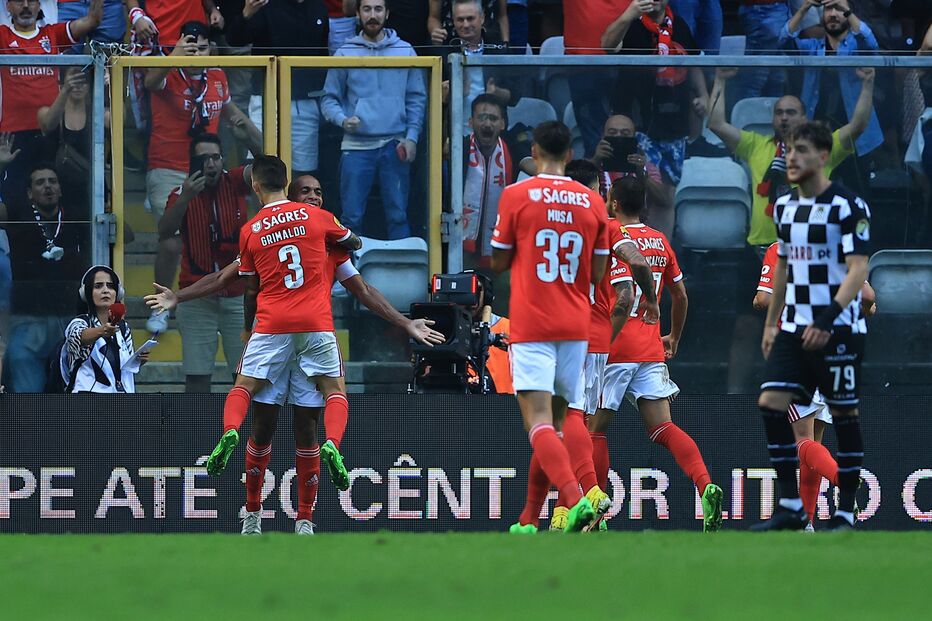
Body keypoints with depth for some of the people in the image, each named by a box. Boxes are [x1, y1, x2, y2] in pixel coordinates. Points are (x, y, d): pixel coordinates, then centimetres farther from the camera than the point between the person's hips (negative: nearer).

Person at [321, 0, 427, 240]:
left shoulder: (405, 51, 7)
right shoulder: (346, 54, 4)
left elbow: (417, 99, 8)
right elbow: (329, 99, 6)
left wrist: (412, 137, -3)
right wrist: (342, 120, -14)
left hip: (394, 146, 1)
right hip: (356, 146, -1)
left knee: (398, 216, 2)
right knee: (352, 217, -1)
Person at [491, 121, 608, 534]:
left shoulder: (516, 195, -5)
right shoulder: (593, 202, 5)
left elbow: (499, 262, 3)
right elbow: (596, 274, 8)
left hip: (531, 325, -4)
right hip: (575, 326, 4)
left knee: (537, 418, -13)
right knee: (559, 419, 13)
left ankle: (577, 500, -34)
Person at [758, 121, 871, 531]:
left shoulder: (848, 206, -10)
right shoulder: (784, 206, 12)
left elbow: (858, 270, -17)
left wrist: (827, 318, -27)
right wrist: (771, 322, 21)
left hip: (838, 330, -6)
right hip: (794, 328, 6)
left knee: (844, 415, -1)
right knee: (772, 403, -7)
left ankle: (846, 512, 5)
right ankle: (790, 507, -3)